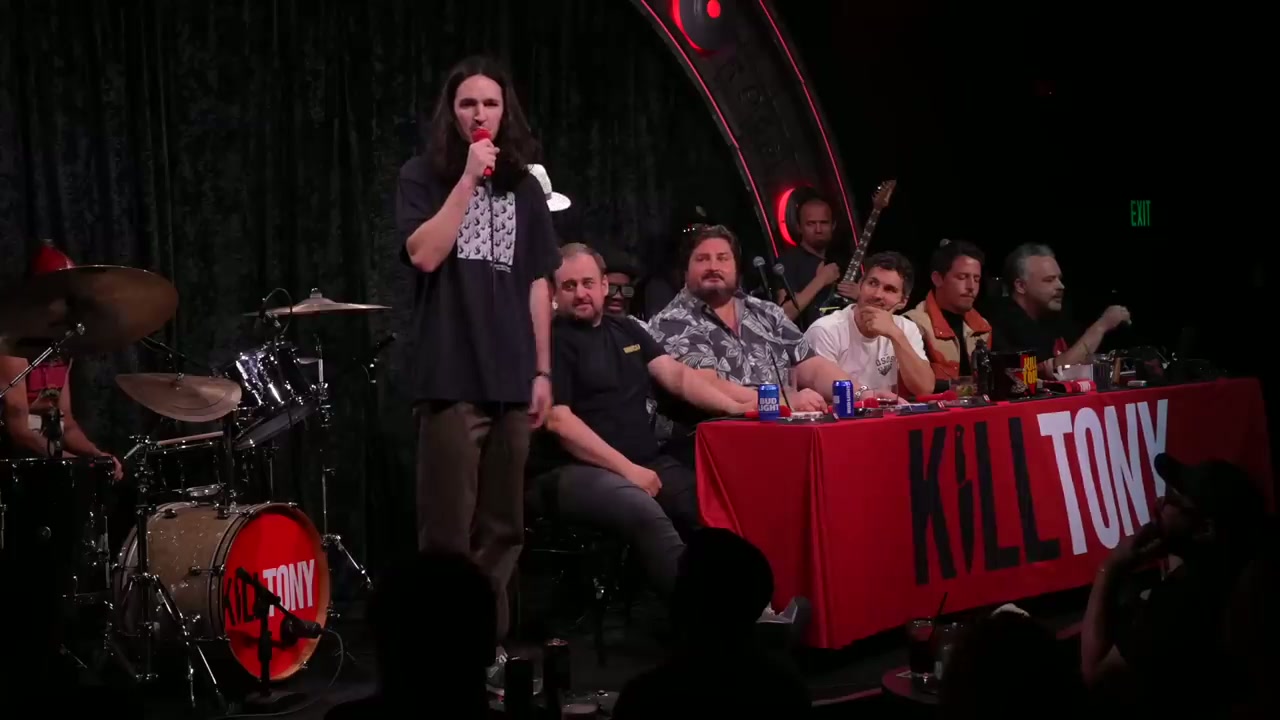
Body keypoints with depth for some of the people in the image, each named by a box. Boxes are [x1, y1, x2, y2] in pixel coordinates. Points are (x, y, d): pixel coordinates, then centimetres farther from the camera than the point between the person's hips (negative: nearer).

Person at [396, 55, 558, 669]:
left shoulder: (523, 186, 14)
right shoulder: (423, 176, 3)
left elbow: (537, 285, 14)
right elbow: (423, 254, -13)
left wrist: (543, 370, 8)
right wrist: (468, 178, -13)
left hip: (511, 378, 4)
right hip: (451, 377, -4)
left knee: (501, 528, 8)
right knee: (449, 531, -5)